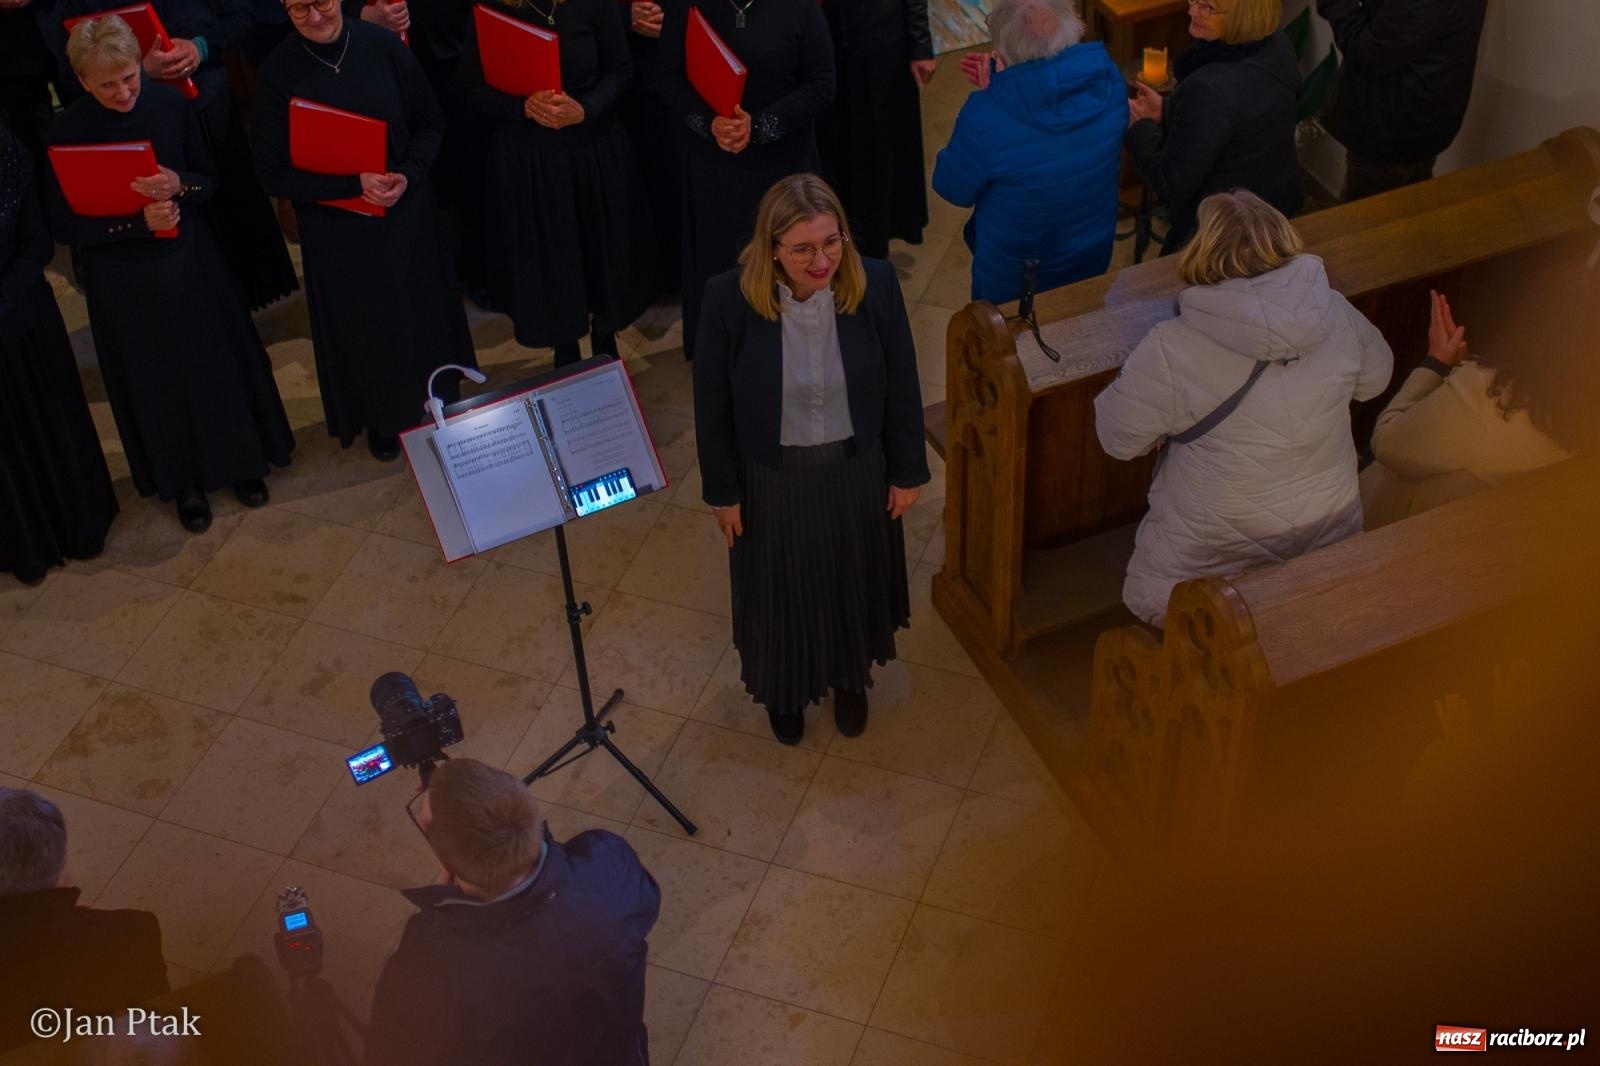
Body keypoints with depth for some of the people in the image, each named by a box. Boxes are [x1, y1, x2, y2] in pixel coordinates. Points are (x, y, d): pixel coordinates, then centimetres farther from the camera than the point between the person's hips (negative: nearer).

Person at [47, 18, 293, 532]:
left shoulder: (168, 103, -10)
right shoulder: (67, 132, -15)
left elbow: (211, 179, 0)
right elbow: (64, 226, -12)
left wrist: (180, 185, -23)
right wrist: (139, 221, -24)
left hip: (190, 261, 2)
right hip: (123, 281, -2)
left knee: (217, 363, 16)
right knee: (158, 382, 13)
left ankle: (240, 459, 37)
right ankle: (184, 478, 32)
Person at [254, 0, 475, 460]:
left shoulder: (382, 46, -12)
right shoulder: (277, 73, -15)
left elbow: (430, 123, -1)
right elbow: (275, 172, -12)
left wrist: (408, 176, -19)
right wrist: (354, 184, -22)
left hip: (406, 214, 1)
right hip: (336, 227, -1)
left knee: (423, 310, 18)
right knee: (362, 324, 15)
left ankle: (438, 405, 42)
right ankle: (380, 418, 38)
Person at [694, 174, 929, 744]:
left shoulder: (876, 285, -22)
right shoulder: (728, 298, -25)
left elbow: (901, 386, -7)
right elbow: (712, 406, -12)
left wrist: (907, 471, 1)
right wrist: (723, 491, -5)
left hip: (857, 471, 1)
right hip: (772, 478, -1)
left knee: (853, 579, 26)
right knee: (781, 589, 23)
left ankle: (850, 678, 57)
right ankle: (785, 689, 54)